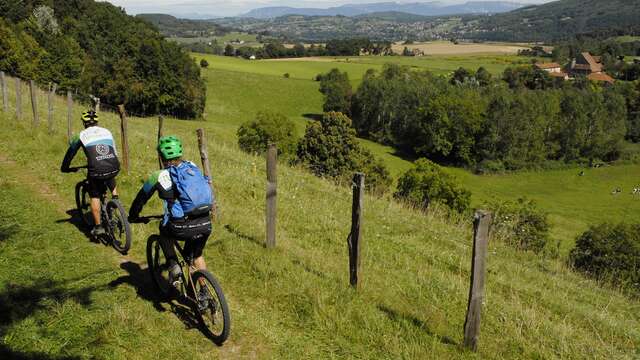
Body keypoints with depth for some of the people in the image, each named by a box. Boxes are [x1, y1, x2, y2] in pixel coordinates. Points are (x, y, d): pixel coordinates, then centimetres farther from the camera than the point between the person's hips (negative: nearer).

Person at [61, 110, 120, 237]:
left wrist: (65, 168, 39)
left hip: (97, 171, -3)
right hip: (114, 168, 3)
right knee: (111, 181, 39)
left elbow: (70, 153, 22)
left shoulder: (81, 136, 11)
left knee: (95, 197, 17)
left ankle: (98, 227, 17)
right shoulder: (107, 132, 20)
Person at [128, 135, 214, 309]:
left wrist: (133, 216, 37)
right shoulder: (192, 167, 15)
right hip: (205, 225, 4)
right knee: (196, 254, 32)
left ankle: (174, 267, 20)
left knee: (164, 230, 31)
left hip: (182, 228, -4)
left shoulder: (159, 176, 4)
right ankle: (204, 293, 29)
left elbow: (141, 198, 18)